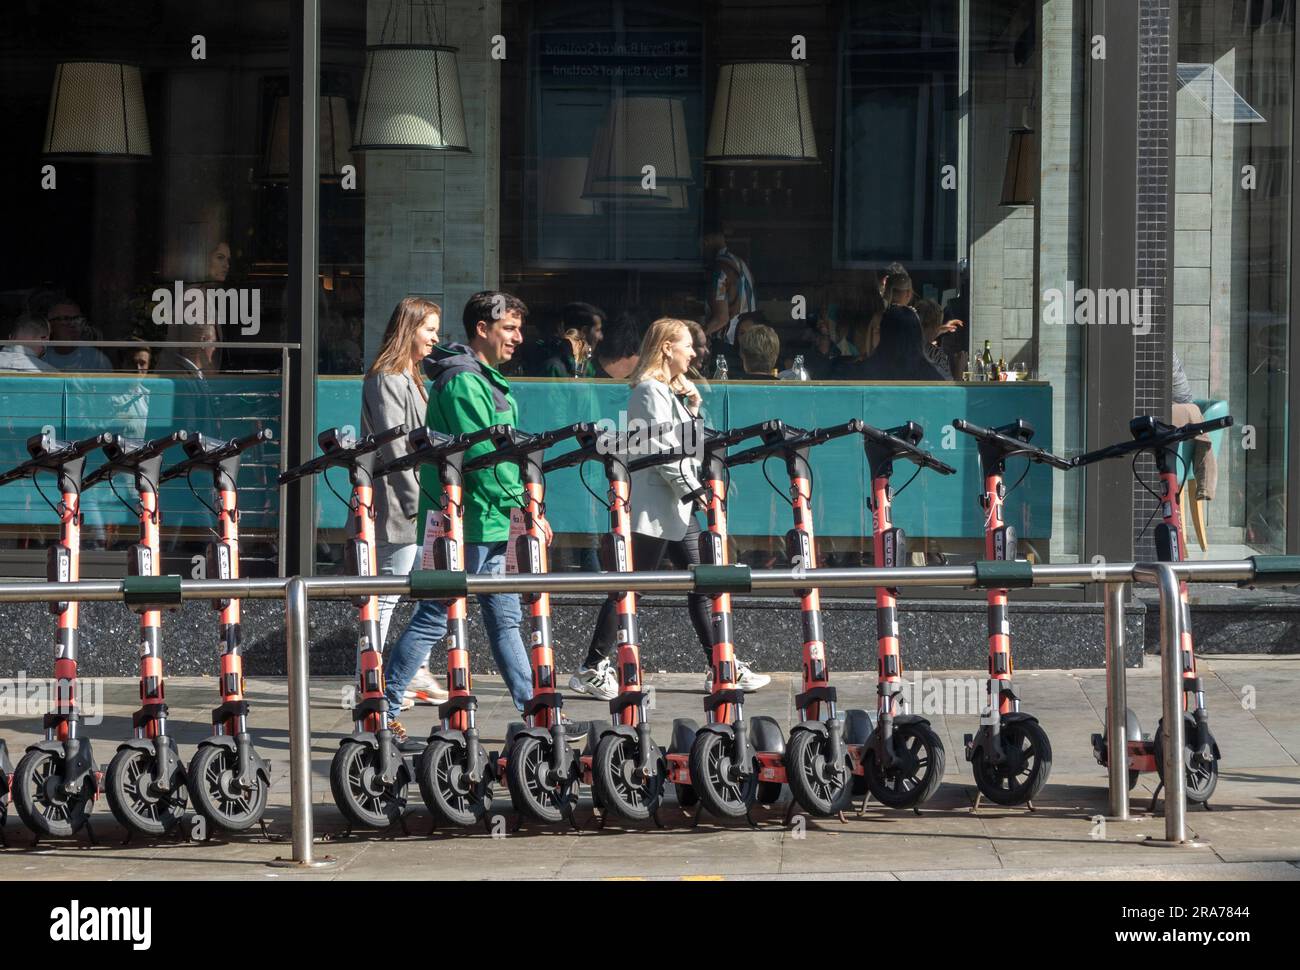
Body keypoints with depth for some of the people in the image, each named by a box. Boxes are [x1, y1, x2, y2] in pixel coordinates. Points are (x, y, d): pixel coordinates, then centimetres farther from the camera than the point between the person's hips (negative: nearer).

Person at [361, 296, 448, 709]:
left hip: (418, 504, 10)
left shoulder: (411, 378, 20)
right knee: (388, 593, -6)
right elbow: (394, 446, -17)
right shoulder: (386, 379, -12)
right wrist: (417, 501, -19)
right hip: (396, 504, -10)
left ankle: (418, 673, 16)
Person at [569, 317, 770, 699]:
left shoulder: (672, 390, 18)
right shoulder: (650, 391, -12)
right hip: (653, 509, -10)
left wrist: (693, 409, 8)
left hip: (677, 509, 10)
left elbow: (686, 442, 22)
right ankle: (592, 669, -3)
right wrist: (694, 489, -17)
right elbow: (661, 449, -19)